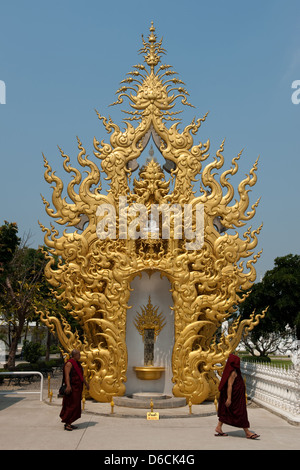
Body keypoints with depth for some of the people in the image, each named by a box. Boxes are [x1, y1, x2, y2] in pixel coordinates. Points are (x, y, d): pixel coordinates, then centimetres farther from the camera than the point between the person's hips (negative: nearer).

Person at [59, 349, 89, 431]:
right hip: (72, 387, -10)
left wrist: (85, 383, 32)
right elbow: (67, 375, -25)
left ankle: (69, 423, 16)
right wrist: (68, 385, -35)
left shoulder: (77, 363, 16)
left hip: (78, 387, 10)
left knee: (75, 405, 10)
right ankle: (67, 423, -2)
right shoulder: (69, 363, -14)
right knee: (72, 405, -9)